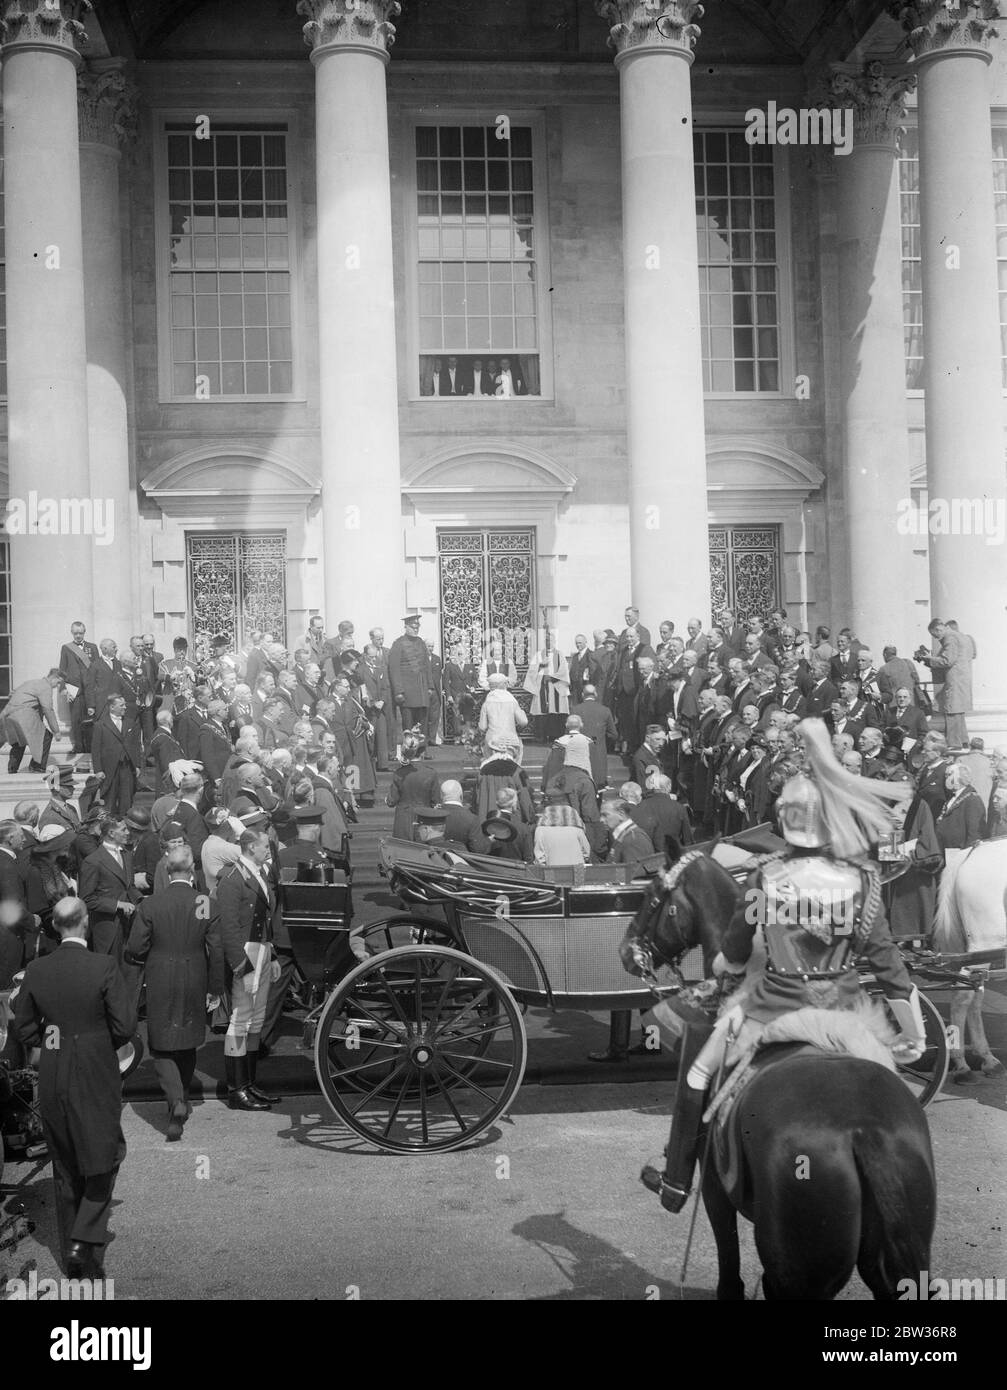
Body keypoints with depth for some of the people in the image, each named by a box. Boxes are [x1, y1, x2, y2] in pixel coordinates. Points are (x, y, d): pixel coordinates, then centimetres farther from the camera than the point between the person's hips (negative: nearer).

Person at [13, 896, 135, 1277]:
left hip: (52, 1084, 4)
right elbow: (125, 1025, -14)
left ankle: (71, 1257, 24)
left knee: (65, 1171, 15)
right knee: (102, 1162, 11)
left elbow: (24, 1028, 3)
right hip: (97, 1080, -4)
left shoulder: (35, 971, -3)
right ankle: (86, 1241, -5)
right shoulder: (103, 967, -15)